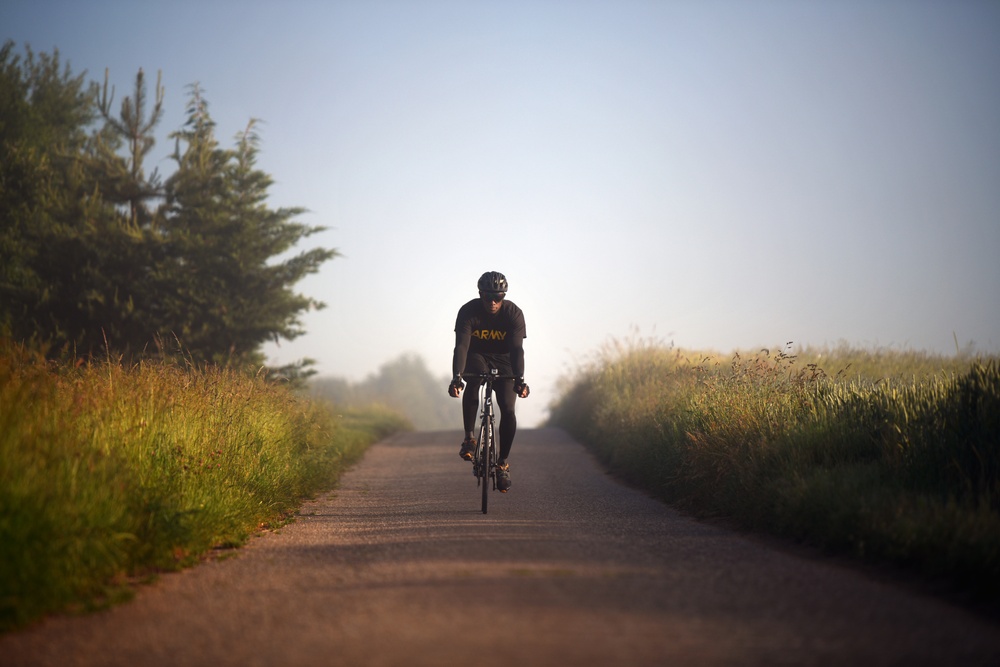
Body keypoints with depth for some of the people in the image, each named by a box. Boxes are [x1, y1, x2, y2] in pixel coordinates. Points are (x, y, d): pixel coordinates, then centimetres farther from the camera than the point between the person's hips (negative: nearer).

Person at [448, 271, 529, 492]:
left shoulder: (514, 314, -21)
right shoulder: (468, 312, -22)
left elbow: (517, 349, -31)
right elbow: (461, 346, -32)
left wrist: (519, 379, -47)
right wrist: (456, 377, -47)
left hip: (503, 362, 1)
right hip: (477, 357, -1)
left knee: (508, 410, -16)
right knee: (473, 378, -36)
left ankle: (502, 463, 0)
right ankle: (469, 437, -26)